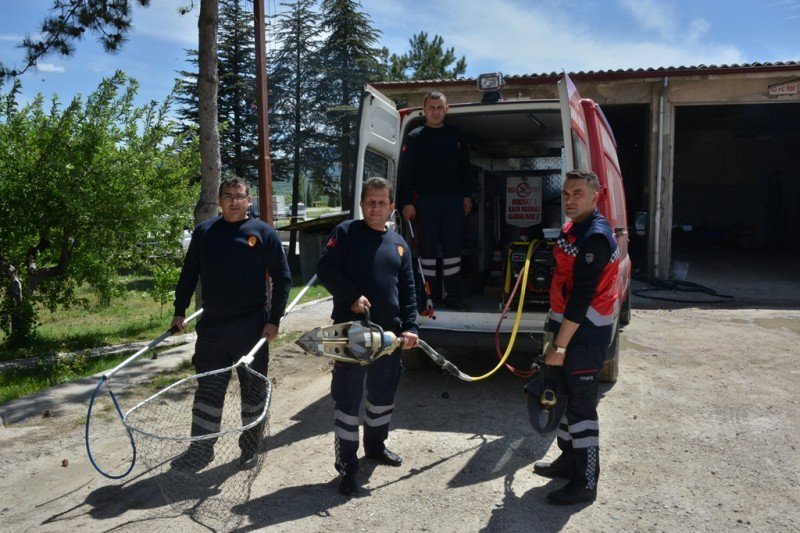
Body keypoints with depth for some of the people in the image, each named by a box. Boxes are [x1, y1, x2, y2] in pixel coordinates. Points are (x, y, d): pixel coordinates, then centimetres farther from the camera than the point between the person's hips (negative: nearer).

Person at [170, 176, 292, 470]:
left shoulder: (264, 233, -3)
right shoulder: (204, 231, 6)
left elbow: (282, 278, -2)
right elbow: (189, 274, 14)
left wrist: (274, 319, -8)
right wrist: (179, 311, 9)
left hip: (252, 326, -2)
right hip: (211, 325, 3)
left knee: (254, 388, 9)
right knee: (208, 388, 10)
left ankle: (250, 448, 25)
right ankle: (200, 449, 23)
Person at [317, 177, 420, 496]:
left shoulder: (399, 244, 12)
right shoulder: (346, 233, -2)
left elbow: (408, 290, 11)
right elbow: (325, 269, -10)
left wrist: (410, 326, 1)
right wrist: (352, 296, -20)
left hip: (390, 334, 5)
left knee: (384, 394, 19)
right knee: (348, 398, -1)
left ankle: (376, 444, 40)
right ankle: (346, 465, 10)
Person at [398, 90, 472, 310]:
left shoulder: (455, 135, 13)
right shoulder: (415, 137, 2)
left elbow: (465, 167, 16)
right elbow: (406, 172, -4)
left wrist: (467, 196, 8)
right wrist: (407, 202, -12)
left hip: (454, 201, 3)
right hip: (426, 201, -3)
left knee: (453, 249, 5)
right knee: (428, 248, 1)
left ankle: (453, 296, 13)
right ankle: (430, 295, 10)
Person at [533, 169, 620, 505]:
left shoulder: (595, 237, -20)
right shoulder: (574, 227, 12)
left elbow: (581, 297, -24)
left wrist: (560, 345, -22)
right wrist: (558, 337, 21)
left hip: (585, 333, -10)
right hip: (569, 325, 10)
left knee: (581, 405, -2)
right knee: (565, 395, 19)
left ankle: (586, 482, 10)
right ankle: (569, 459, 35)